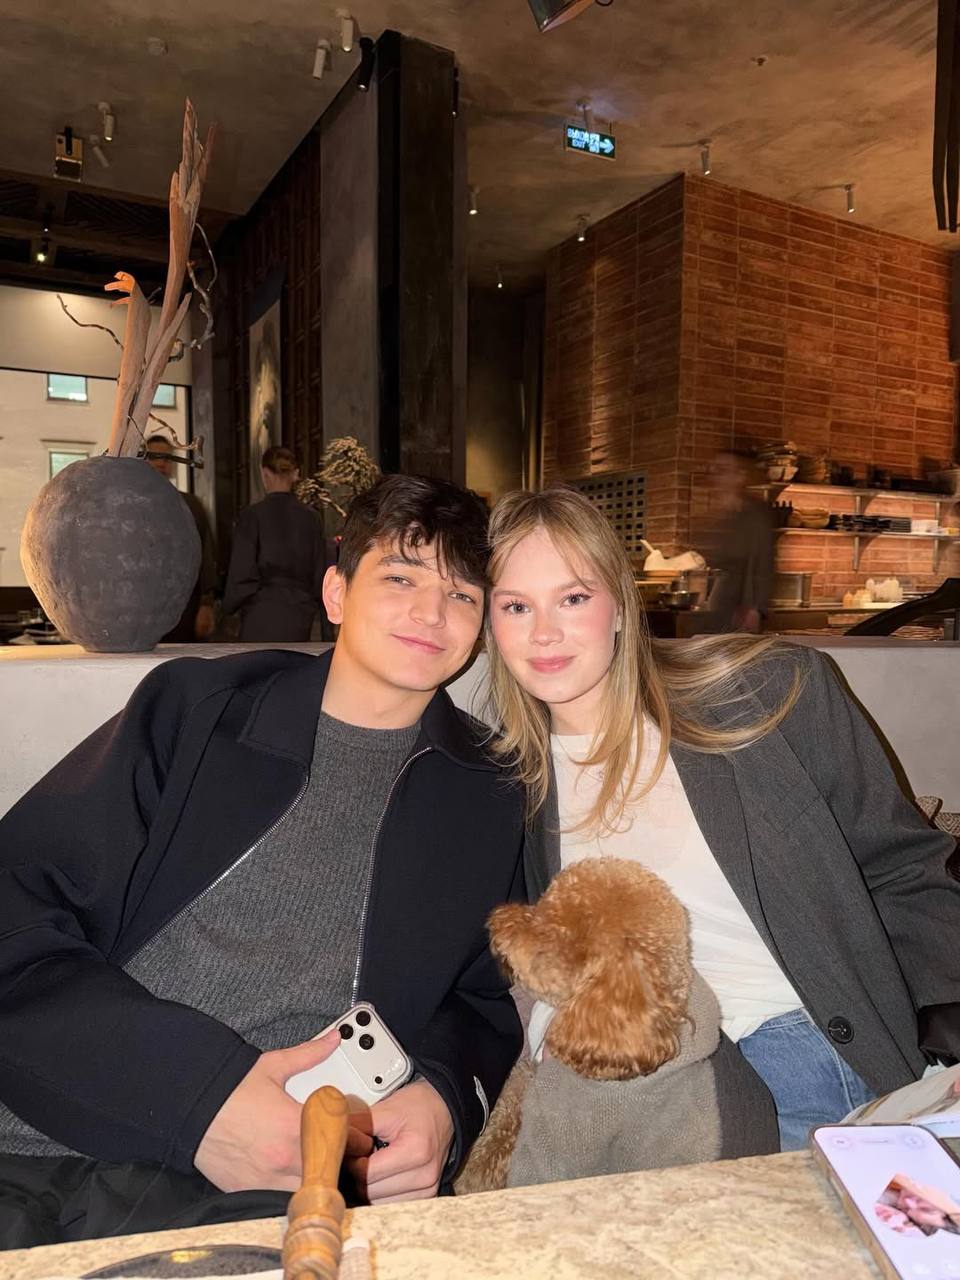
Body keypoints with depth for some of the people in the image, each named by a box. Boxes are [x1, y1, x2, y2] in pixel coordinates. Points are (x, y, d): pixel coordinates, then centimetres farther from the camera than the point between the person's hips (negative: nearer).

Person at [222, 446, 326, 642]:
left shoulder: (252, 516, -7)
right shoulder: (311, 518, 3)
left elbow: (242, 574, -6)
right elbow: (320, 573, 7)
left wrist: (228, 606, 10)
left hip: (262, 617, -4)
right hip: (300, 617, 4)